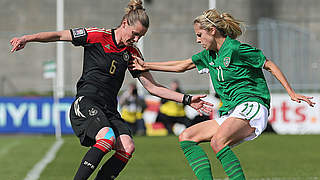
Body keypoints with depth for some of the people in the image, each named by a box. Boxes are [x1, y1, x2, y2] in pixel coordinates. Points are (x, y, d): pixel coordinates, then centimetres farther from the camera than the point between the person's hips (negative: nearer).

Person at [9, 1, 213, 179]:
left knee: (127, 147, -19)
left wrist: (186, 99, 8)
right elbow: (60, 35, 2)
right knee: (107, 137, -32)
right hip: (86, 102, -6)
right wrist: (27, 38, -11)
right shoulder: (97, 36, -3)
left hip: (109, 110, 6)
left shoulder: (132, 53, 11)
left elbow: (152, 86, 15)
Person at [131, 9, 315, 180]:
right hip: (230, 113, 10)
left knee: (218, 142, -34)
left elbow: (270, 65, -5)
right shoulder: (209, 56, 16)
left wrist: (292, 94, -6)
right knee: (186, 137, 1)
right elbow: (182, 66, 27)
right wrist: (147, 66, 25)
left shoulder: (235, 49, -9)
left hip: (251, 107, -10)